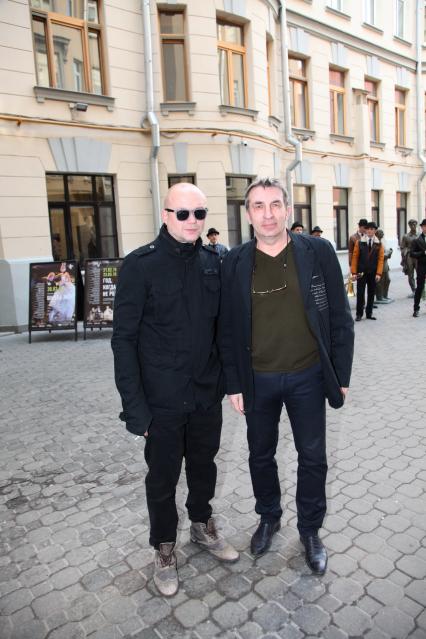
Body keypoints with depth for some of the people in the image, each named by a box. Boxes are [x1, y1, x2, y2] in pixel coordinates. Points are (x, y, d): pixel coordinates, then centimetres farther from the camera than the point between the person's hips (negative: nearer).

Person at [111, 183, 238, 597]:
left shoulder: (213, 262, 2)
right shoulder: (140, 265, -12)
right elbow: (124, 338, -12)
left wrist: (225, 377, 7)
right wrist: (134, 405, -15)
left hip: (207, 393, 4)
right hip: (163, 399, -4)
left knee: (204, 465, 21)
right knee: (163, 476, 13)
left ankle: (202, 526, 47)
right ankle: (164, 548, 37)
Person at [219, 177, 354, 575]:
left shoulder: (318, 252, -6)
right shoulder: (235, 263, -4)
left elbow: (339, 318, -2)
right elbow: (227, 329, 0)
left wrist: (341, 376, -2)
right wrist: (234, 385, -1)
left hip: (308, 377, 0)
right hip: (258, 380, 1)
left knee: (313, 458, 13)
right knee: (260, 455, 17)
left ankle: (310, 530, 37)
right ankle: (268, 517, 43)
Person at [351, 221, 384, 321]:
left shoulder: (379, 244, 3)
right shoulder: (359, 242, 0)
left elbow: (381, 259, 1)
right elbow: (355, 258, -1)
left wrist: (379, 273, -8)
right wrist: (354, 272, -7)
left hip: (373, 273, 2)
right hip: (361, 272, -2)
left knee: (371, 293, 7)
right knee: (360, 293, -1)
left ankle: (369, 313, 17)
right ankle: (359, 314, 7)